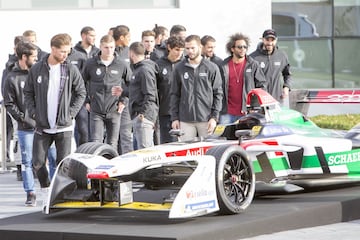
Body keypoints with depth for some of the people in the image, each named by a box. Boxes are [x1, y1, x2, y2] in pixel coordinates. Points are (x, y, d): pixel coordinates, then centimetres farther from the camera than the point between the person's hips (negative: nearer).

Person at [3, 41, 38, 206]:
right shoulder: (12, 78, -2)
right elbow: (9, 104, -1)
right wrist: (23, 118, -11)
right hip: (26, 128, -2)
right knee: (27, 161, 3)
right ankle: (30, 193, 12)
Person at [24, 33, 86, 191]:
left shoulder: (71, 70, -2)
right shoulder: (36, 69, 1)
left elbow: (81, 93, 6)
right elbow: (28, 93, 10)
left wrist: (70, 113, -3)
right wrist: (33, 113, -1)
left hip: (64, 127, -1)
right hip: (42, 127, 1)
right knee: (38, 163, 1)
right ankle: (46, 189, 24)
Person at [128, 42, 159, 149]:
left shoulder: (145, 70, -13)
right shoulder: (138, 69, 17)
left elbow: (150, 95, -19)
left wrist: (143, 114, -21)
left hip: (143, 116, -11)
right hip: (137, 116, 11)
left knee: (144, 148, -14)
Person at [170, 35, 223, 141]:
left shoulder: (212, 68, 3)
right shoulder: (179, 68, 9)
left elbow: (218, 94, 3)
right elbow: (175, 94, 11)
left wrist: (214, 117, -5)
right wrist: (174, 117, 4)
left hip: (206, 120, -1)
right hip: (185, 120, 1)